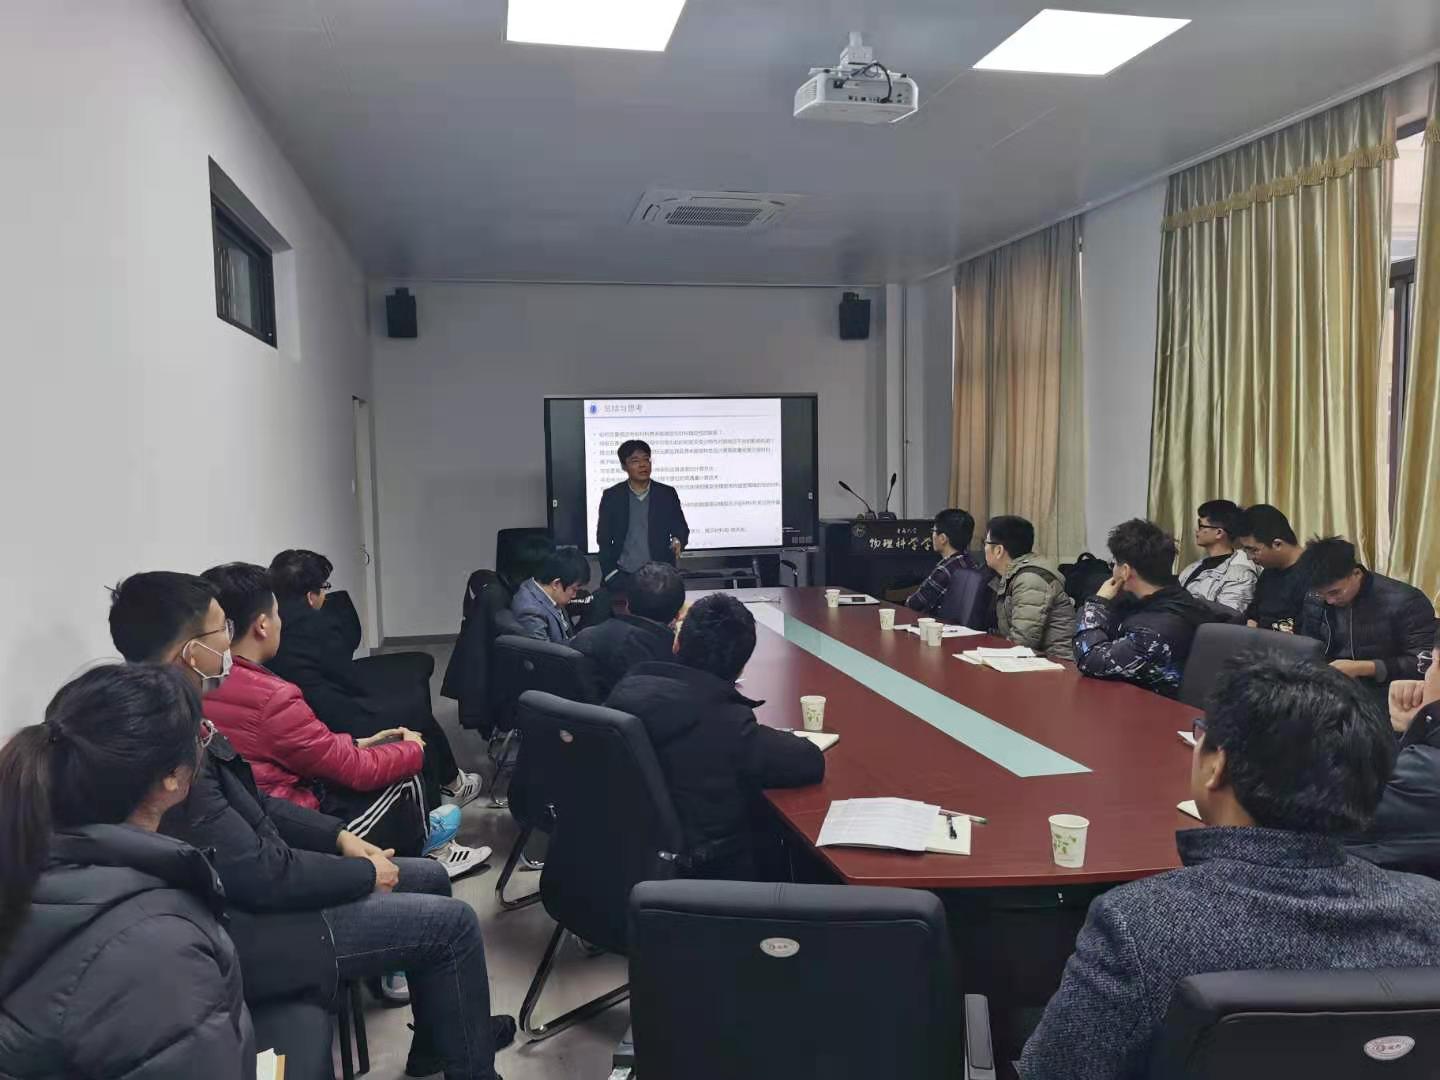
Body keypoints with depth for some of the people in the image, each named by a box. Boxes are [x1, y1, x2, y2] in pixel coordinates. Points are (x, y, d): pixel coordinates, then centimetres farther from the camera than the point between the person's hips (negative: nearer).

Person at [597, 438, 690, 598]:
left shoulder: (667, 494, 2)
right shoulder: (611, 496, 1)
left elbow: (681, 529, 6)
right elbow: (604, 539, 4)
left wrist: (678, 541, -18)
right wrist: (610, 575, -5)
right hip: (622, 578, 0)